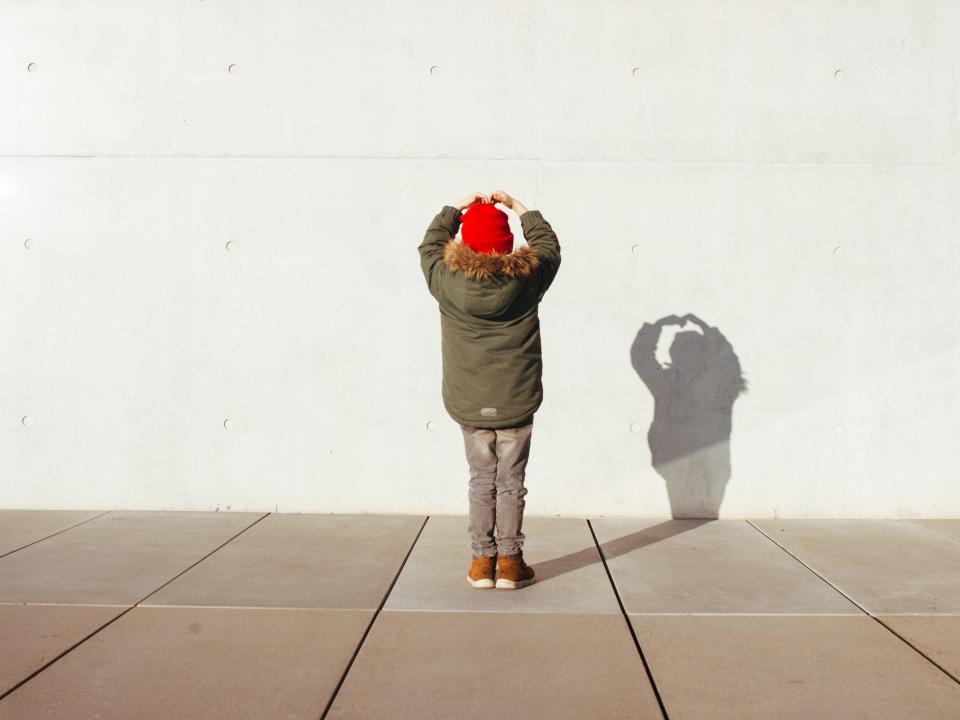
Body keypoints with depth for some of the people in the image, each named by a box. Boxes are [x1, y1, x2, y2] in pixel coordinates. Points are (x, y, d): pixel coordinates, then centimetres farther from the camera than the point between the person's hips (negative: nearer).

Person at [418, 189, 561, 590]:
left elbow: (429, 246, 14)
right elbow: (548, 244, 12)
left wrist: (456, 208, 21)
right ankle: (510, 562, 16)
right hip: (516, 404, -1)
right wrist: (518, 207, 19)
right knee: (511, 483, 10)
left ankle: (482, 561, 19)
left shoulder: (447, 281, -9)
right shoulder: (527, 279, -10)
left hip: (469, 406, 1)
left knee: (482, 482, 14)